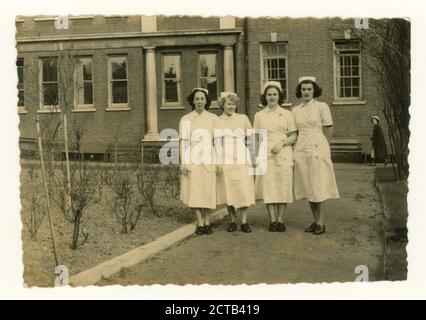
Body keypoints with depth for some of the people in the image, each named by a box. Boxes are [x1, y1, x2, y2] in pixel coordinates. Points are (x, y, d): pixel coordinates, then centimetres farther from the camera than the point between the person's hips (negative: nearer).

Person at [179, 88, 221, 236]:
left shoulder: (213, 118, 6)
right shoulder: (185, 119, 5)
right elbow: (183, 142, 3)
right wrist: (183, 163, -5)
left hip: (208, 159, 0)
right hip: (192, 159, 0)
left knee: (208, 191, 1)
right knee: (194, 191, -3)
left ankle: (207, 222, 14)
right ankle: (200, 223, 4)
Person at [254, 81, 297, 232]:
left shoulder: (287, 114, 7)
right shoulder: (259, 115, 9)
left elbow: (294, 135, 5)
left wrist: (282, 144, -12)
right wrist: (255, 156, 3)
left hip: (284, 153, 0)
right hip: (266, 154, 0)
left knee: (283, 186, -1)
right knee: (268, 186, -3)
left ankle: (281, 220, 6)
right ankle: (272, 220, 2)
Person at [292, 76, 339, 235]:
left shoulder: (322, 106, -2)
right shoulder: (295, 110, 11)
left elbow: (329, 130, 0)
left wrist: (318, 145, 5)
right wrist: (296, 150, 8)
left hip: (318, 149, -4)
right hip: (301, 150, 4)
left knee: (318, 187, -4)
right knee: (308, 188, 6)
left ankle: (320, 222, 3)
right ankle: (316, 221, 14)